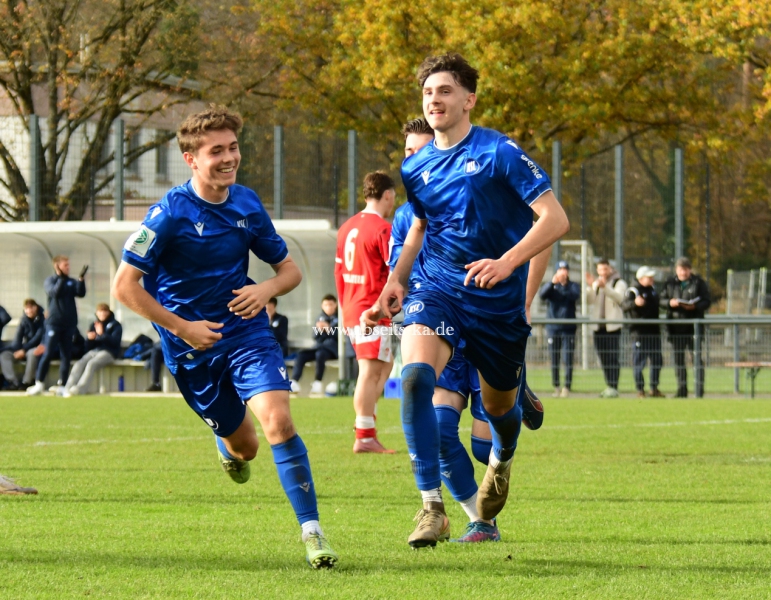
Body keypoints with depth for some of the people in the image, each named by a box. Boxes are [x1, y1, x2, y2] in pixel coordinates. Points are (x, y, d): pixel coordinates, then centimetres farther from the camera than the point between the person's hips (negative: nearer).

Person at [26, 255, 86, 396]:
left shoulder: (72, 282, 9)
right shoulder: (50, 281, 2)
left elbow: (81, 293, -5)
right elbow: (54, 292, -16)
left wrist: (81, 279, -17)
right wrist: (61, 279, -23)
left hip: (69, 324, 3)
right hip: (53, 322, -3)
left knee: (66, 355, 3)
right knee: (48, 354, -9)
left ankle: (62, 384, 7)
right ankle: (39, 384, -7)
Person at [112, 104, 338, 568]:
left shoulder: (247, 204, -2)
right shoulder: (171, 212, -15)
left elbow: (290, 271, 9)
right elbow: (125, 286, -15)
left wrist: (266, 290, -13)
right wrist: (181, 327, -18)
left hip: (247, 331, 2)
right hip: (192, 347, -2)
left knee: (278, 421, -21)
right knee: (244, 447, 10)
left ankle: (312, 531, -18)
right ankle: (229, 444, 50)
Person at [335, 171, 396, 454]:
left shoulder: (347, 227, 13)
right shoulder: (383, 229, -12)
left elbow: (339, 270, 18)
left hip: (352, 311, 9)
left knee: (384, 367, 17)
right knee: (370, 373, -6)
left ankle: (367, 428, 12)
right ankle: (364, 437, -7)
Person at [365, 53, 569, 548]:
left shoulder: (500, 153, -12)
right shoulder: (416, 168, 4)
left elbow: (555, 219, -16)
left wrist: (507, 262, -30)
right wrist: (397, 280, 7)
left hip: (498, 301, -2)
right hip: (435, 289, 2)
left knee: (499, 405, 16)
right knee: (415, 375, -27)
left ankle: (502, 459, 56)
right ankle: (433, 507, -25)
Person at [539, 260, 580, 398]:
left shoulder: (573, 286, 8)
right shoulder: (550, 286, 8)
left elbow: (575, 295, -14)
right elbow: (542, 294, -12)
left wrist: (563, 287, -32)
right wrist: (552, 283, -29)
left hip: (568, 329, -1)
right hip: (553, 328, 1)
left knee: (568, 359, -7)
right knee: (554, 359, 2)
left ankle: (567, 387, -5)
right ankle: (556, 387, 8)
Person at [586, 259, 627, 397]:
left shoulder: (619, 283, 2)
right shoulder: (595, 283, 17)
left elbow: (619, 297, -19)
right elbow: (589, 300, 3)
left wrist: (605, 287, -34)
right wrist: (590, 286, -15)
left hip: (613, 325, -5)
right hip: (598, 326, 5)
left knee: (612, 357, -12)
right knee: (603, 358, 7)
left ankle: (614, 387, -14)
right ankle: (608, 386, 12)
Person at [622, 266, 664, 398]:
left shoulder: (653, 290, 17)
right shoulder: (633, 291, -8)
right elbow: (624, 305, -25)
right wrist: (635, 302, -42)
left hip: (654, 331, 7)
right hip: (639, 331, -7)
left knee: (657, 361, 9)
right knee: (639, 362, -5)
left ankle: (654, 389, 19)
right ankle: (640, 390, 1)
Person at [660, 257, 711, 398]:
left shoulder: (698, 283, 2)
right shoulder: (670, 283, 11)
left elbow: (707, 301, -3)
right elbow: (661, 301, 9)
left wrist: (695, 306, -21)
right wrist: (670, 303, -14)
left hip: (694, 326, -4)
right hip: (676, 326, 4)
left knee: (697, 357, -6)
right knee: (678, 359, 6)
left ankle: (699, 389, -6)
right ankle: (682, 390, 12)